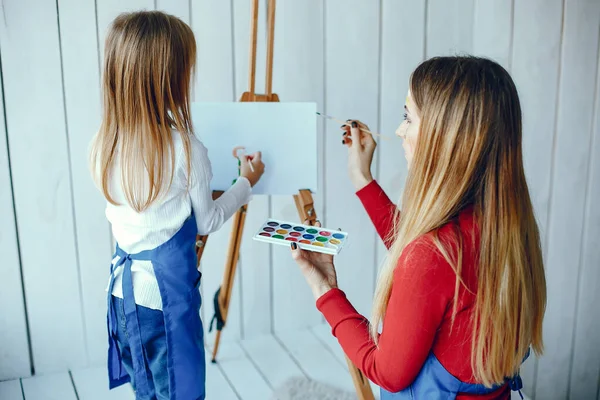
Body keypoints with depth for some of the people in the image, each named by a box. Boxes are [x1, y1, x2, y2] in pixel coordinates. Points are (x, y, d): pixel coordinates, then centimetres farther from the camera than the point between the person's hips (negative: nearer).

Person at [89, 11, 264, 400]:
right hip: (167, 291, -5)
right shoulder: (187, 149, -19)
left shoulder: (102, 148, -4)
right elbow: (206, 222, -5)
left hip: (124, 288, 6)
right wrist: (246, 183, 10)